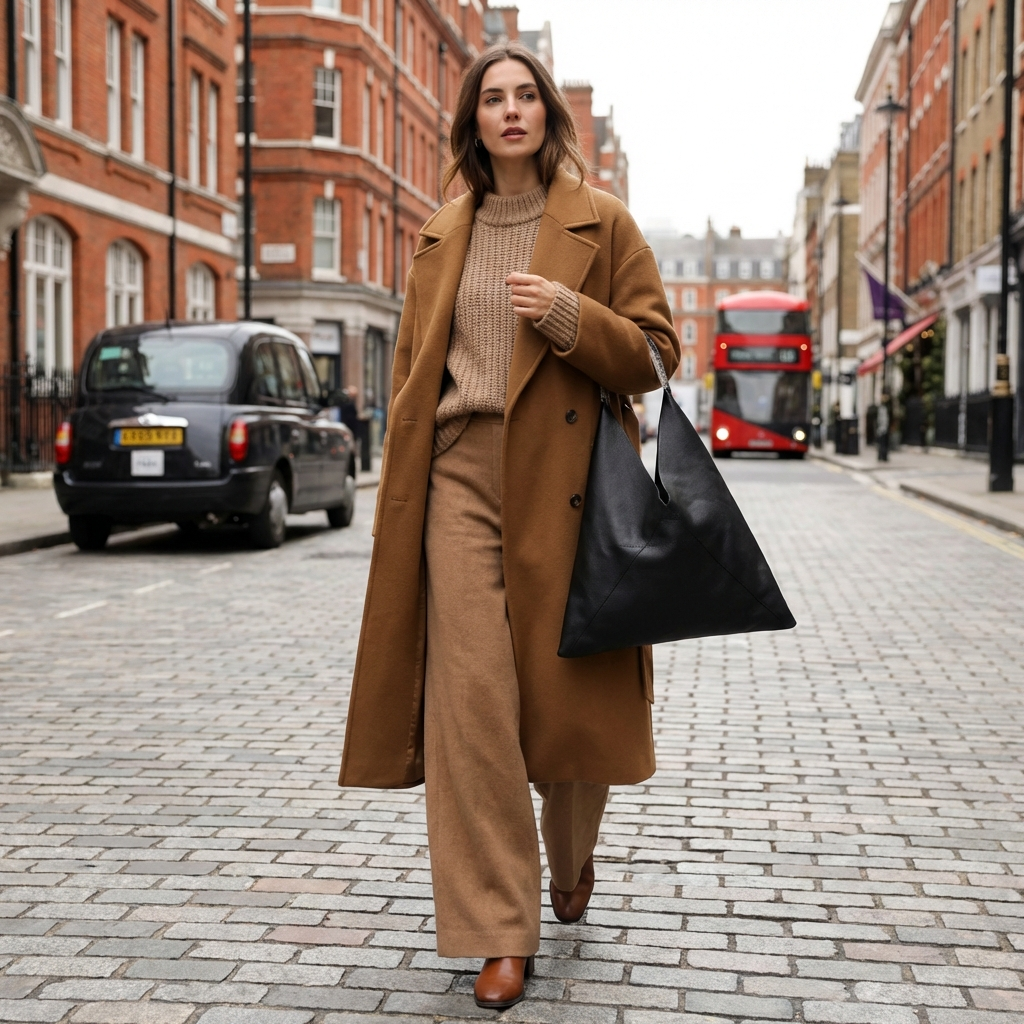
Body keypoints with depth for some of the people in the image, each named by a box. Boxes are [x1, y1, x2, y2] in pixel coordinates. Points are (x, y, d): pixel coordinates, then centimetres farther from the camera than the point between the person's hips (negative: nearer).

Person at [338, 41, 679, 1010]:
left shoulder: (601, 223, 5)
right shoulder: (441, 236, 15)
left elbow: (655, 352, 2)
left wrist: (569, 316, -15)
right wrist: (403, 492, 12)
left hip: (563, 480, -2)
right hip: (461, 470, 2)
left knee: (569, 687, 5)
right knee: (471, 693, -7)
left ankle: (571, 862, 36)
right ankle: (499, 932, 0)